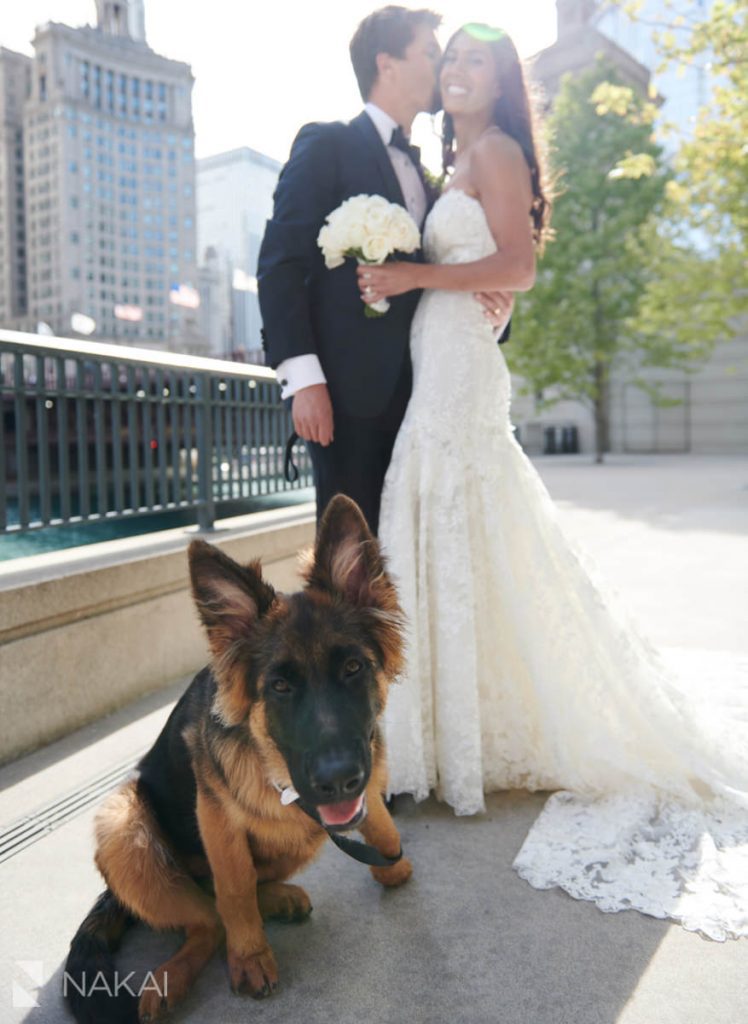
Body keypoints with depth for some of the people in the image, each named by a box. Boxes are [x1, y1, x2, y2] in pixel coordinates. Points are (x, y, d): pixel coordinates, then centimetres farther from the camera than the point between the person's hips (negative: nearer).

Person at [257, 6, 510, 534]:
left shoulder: (421, 171, 23)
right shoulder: (328, 145, 2)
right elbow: (279, 263, -7)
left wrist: (484, 301, 0)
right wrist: (303, 377, -17)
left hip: (412, 389, 7)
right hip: (350, 387, -6)